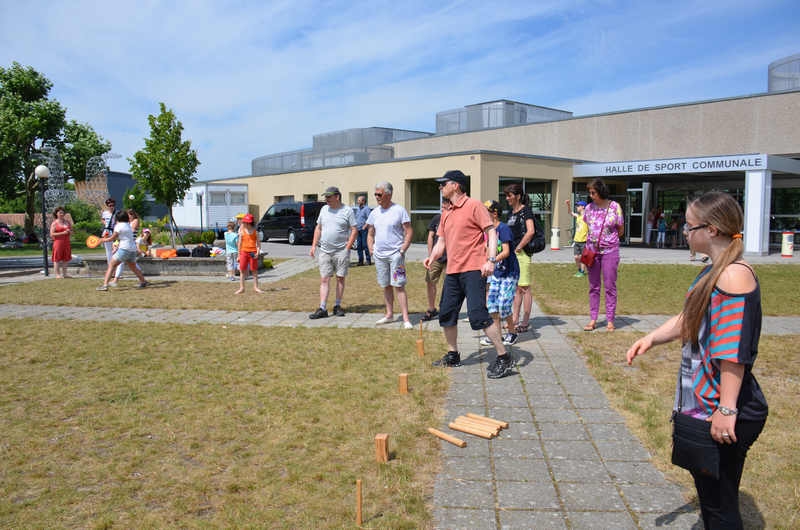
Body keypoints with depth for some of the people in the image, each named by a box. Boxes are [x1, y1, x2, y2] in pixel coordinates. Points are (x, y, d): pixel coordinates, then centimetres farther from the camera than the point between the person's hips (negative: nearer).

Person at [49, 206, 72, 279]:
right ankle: (57, 274, 0)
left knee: (65, 259, 7)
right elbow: (52, 234, -10)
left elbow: (71, 232, 18)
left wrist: (69, 231, -6)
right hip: (58, 243, -5)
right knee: (57, 259, -3)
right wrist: (62, 233, -17)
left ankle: (64, 273, 13)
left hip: (66, 243, 5)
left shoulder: (68, 222, 12)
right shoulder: (54, 223, -2)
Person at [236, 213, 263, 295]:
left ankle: (255, 287, 15)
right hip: (244, 252, 1)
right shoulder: (242, 231, 4)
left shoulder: (255, 232, 2)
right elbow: (239, 243, 8)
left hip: (253, 253, -1)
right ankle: (241, 288, 10)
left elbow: (258, 243, 3)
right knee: (242, 270, 3)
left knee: (254, 270, 5)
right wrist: (239, 254, 6)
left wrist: (257, 252, -12)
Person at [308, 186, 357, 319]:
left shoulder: (347, 211, -3)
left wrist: (347, 248, -11)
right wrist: (313, 246, 10)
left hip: (341, 251, -4)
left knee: (340, 278, 4)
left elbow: (354, 230, -4)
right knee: (324, 279, 0)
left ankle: (337, 306, 15)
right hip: (324, 251, 4)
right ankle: (322, 309, 1)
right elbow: (318, 228, 17)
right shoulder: (324, 209, 11)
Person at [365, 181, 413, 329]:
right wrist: (371, 250, 8)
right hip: (379, 255, 6)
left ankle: (406, 319, -8)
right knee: (386, 286, 12)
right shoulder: (374, 213, 11)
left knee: (399, 286, -9)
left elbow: (409, 232, -6)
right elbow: (370, 234, 20)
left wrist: (403, 249, -12)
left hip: (395, 254, -6)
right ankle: (389, 314, 24)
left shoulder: (399, 210, -5)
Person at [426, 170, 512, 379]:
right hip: (452, 271, 8)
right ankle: (452, 355, 29)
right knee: (446, 313, 11)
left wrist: (491, 259, -21)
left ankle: (504, 358, -4)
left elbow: (491, 232, -9)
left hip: (473, 270, -8)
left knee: (478, 314, -14)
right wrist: (432, 257, 2)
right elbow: (441, 241, 22)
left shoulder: (474, 205, -4)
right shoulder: (446, 214, 18)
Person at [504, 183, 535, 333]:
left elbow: (530, 231, -20)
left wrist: (518, 248, -15)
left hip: (522, 253, -8)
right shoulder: (511, 212, 16)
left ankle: (525, 322, 3)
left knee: (524, 288, -3)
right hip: (512, 253, 9)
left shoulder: (526, 210, -8)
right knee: (516, 288, 12)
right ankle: (515, 320, 19)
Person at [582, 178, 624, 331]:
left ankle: (610, 320, 8)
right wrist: (593, 240, 5)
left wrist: (606, 240, 4)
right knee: (593, 286, 6)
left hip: (610, 250, -3)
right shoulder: (589, 208, 5)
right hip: (592, 250, 3)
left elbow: (621, 231, 2)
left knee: (610, 286, 0)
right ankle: (593, 319, 11)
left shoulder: (615, 207, -4)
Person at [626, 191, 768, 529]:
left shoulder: (734, 276, -21)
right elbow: (688, 320, 16)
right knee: (708, 493, 23)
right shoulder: (712, 272, 9)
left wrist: (726, 410, -24)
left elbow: (734, 350, -25)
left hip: (724, 415, -10)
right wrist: (652, 338, 0)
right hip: (704, 403, 10)